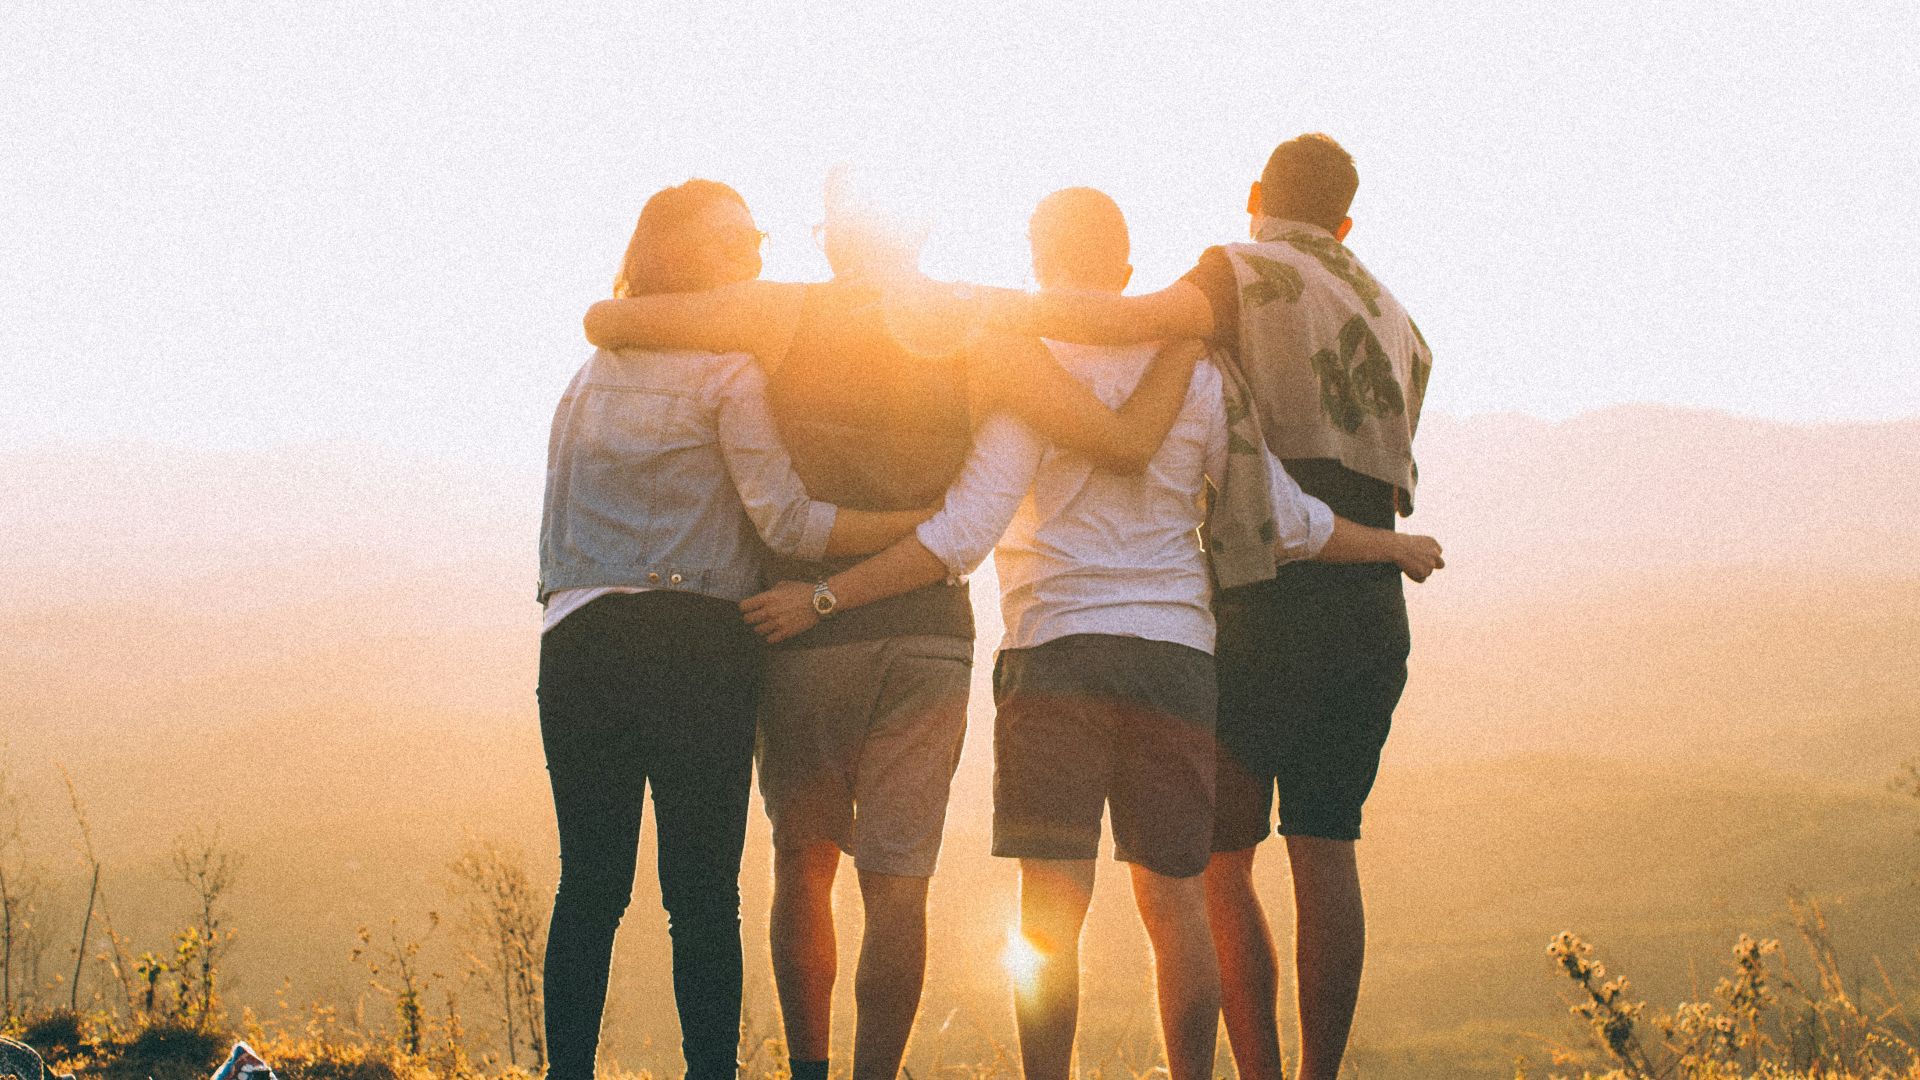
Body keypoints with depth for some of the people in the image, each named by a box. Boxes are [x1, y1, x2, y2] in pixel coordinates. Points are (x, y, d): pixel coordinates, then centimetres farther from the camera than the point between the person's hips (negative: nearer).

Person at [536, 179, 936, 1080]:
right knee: (703, 892, -3)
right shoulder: (728, 371, -2)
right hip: (692, 643, -5)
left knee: (589, 886, 6)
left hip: (576, 640, 5)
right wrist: (927, 522, -7)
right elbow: (786, 521, -9)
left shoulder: (589, 376, 20)